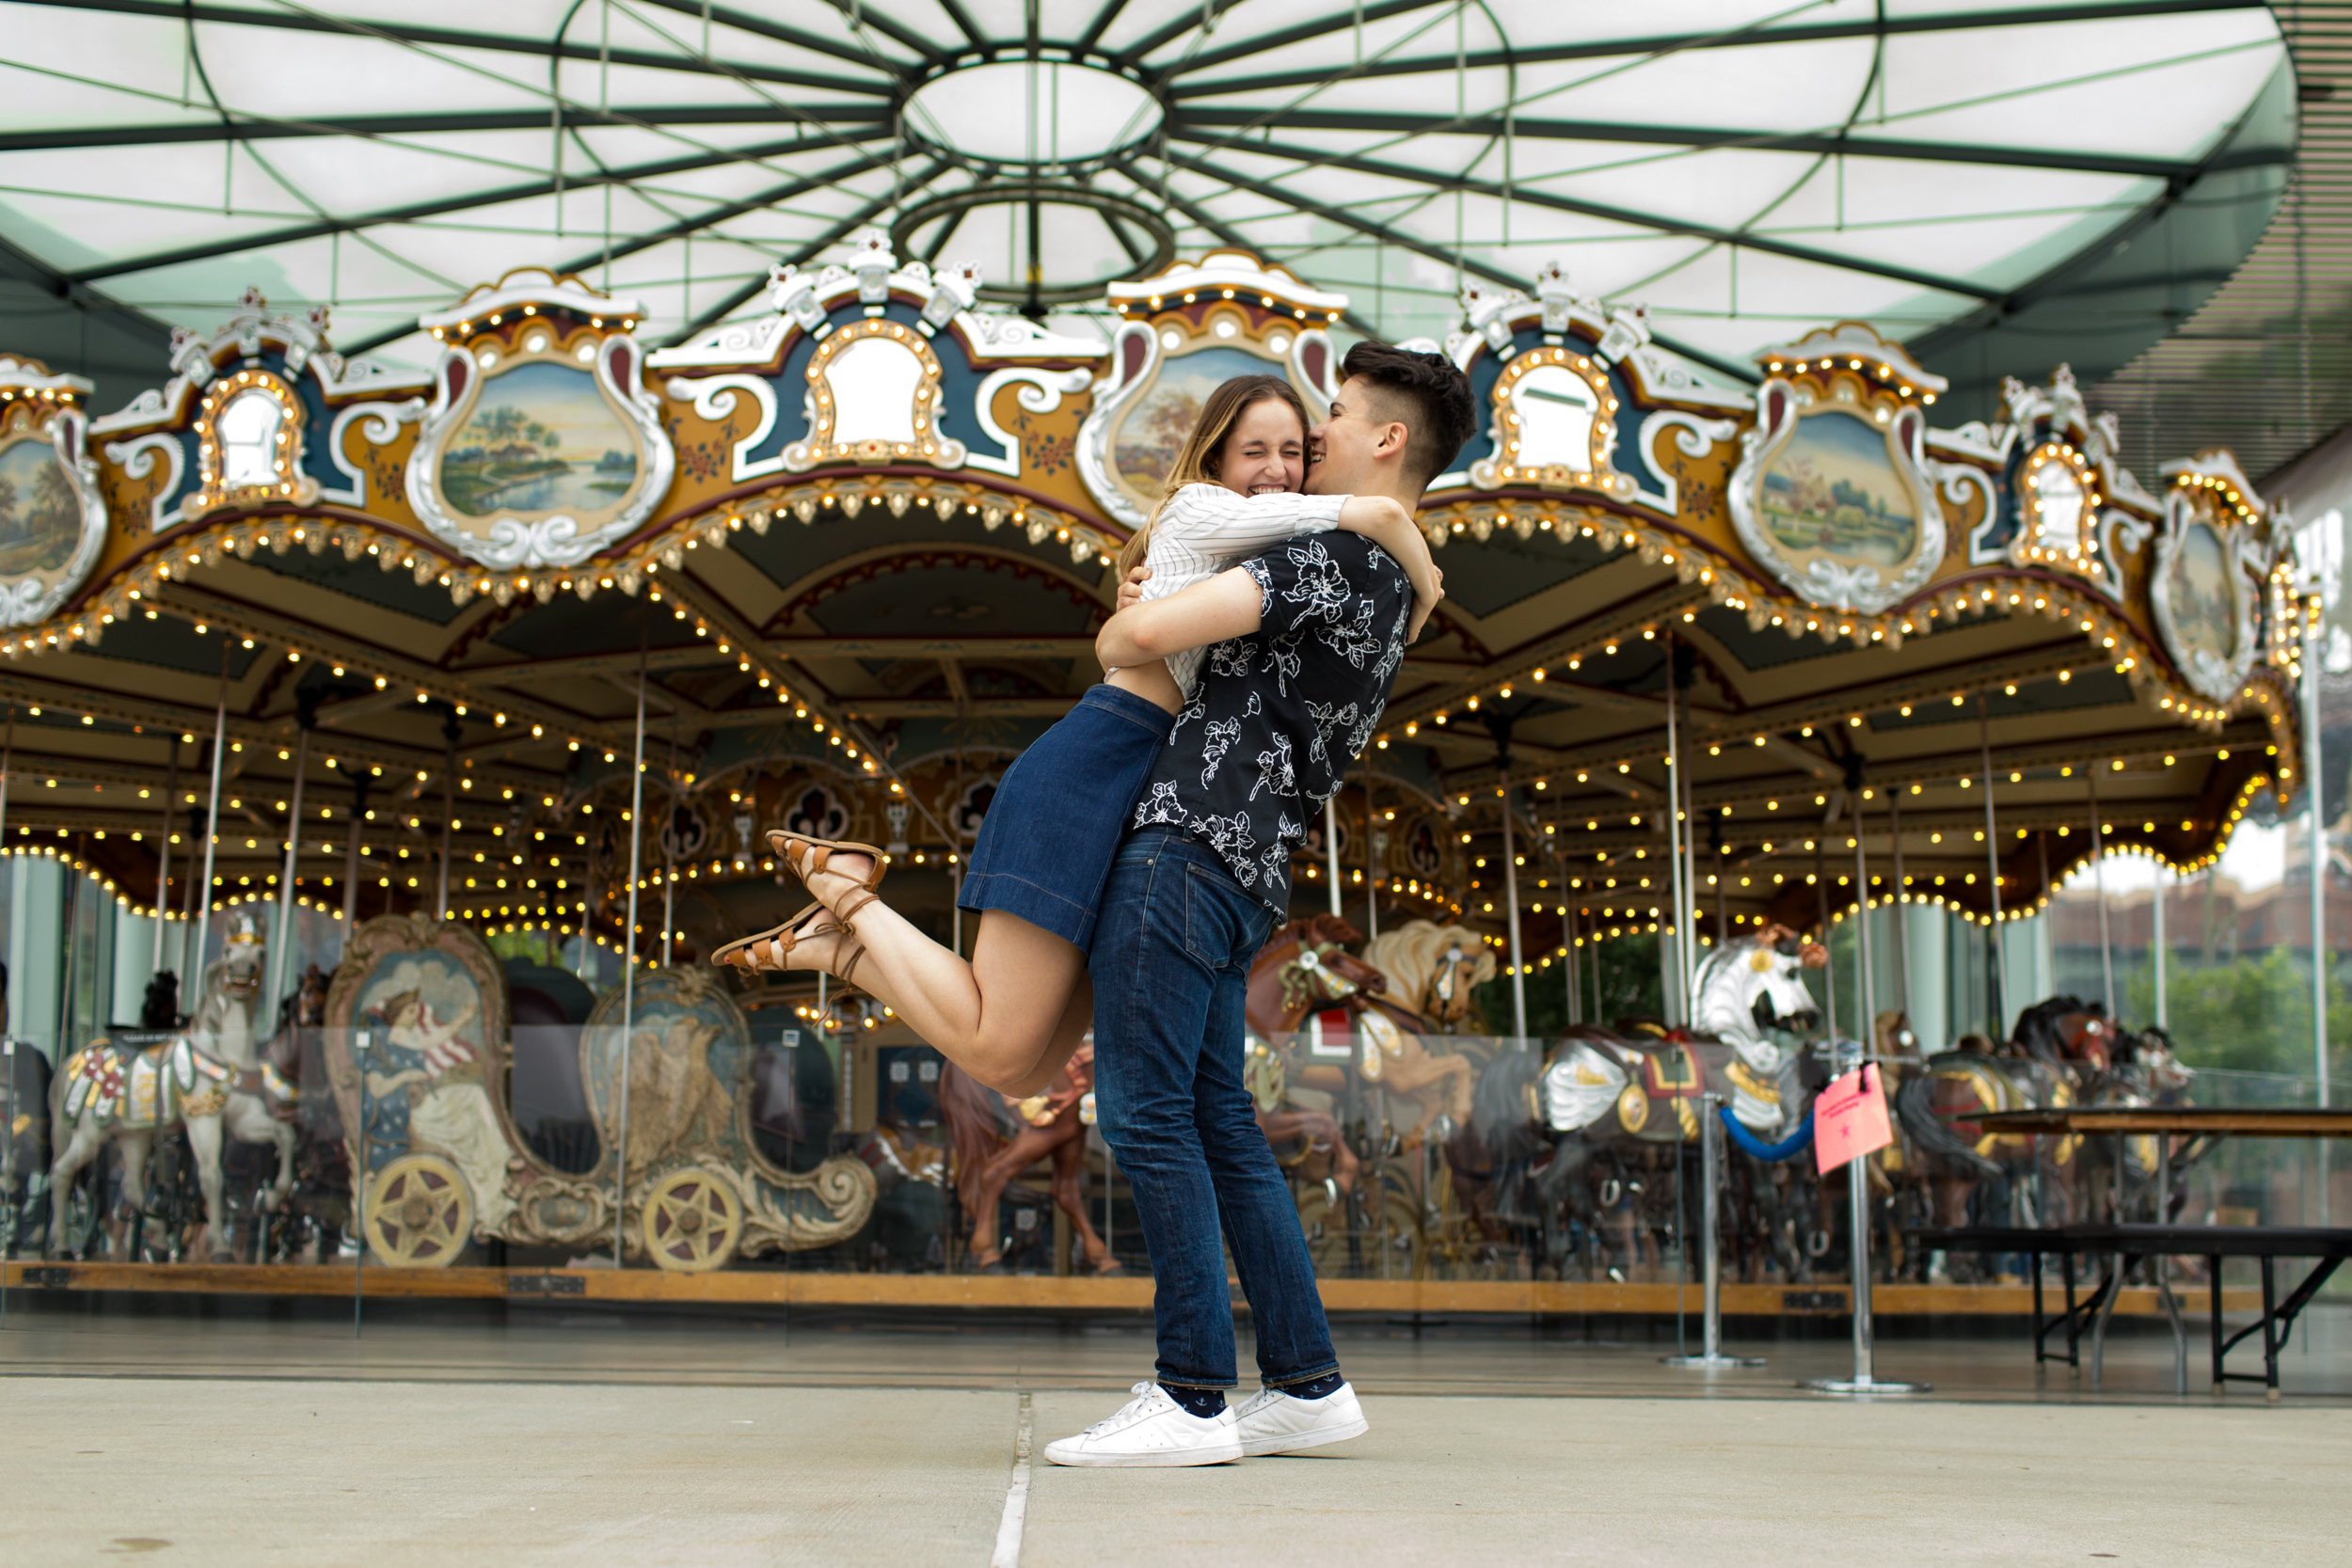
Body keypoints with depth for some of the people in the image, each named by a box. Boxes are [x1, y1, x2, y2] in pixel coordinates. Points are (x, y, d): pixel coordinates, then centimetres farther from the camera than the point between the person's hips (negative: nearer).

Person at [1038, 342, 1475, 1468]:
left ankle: (1192, 1397, -9)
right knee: (1216, 1121, 10)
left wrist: (1112, 639, 5)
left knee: (1144, 1109, -10)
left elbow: (1150, 629, -18)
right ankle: (1307, 1384, 12)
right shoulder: (1391, 589, 22)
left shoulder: (1338, 555, -9)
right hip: (1237, 871, 10)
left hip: (1187, 848, -10)